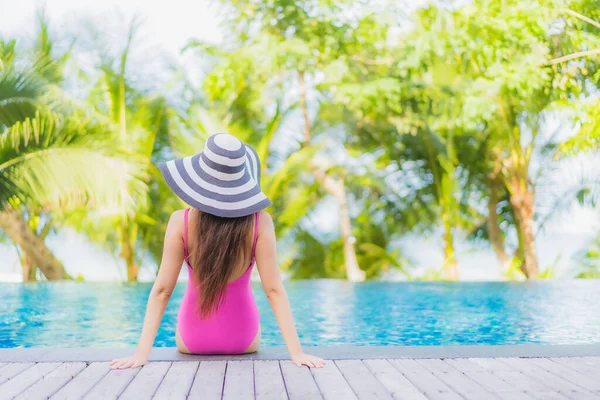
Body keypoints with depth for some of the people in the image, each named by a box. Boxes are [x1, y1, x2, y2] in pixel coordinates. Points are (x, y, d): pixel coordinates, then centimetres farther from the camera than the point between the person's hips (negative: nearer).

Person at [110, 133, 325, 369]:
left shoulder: (181, 221, -21)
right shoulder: (260, 222, -21)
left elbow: (162, 290, -20)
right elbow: (274, 290, -22)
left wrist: (142, 352, -16)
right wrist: (296, 351, -18)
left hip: (194, 339, 1)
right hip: (242, 338, 0)